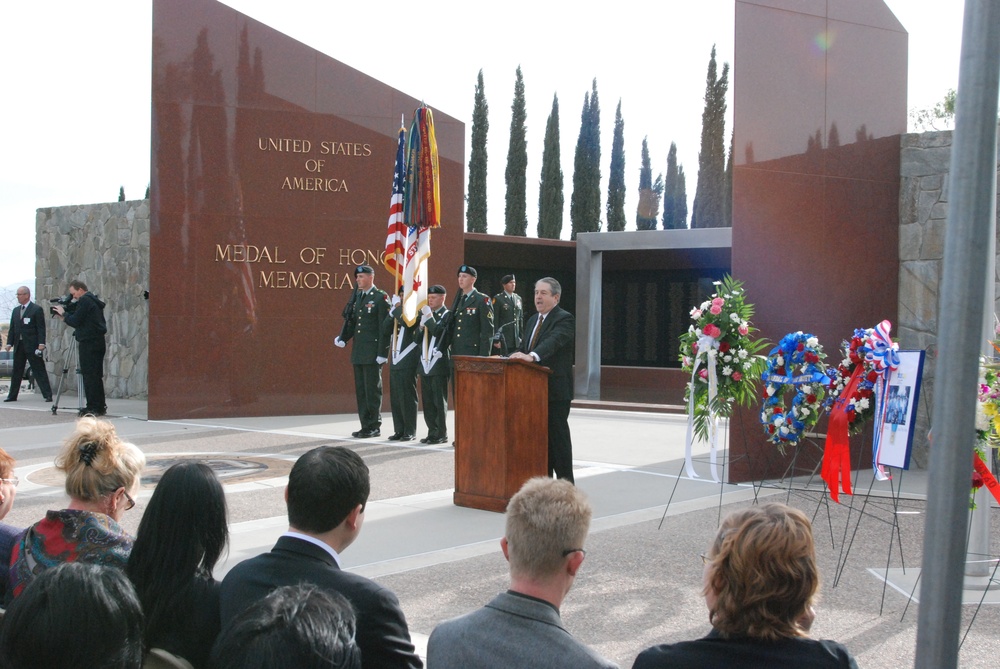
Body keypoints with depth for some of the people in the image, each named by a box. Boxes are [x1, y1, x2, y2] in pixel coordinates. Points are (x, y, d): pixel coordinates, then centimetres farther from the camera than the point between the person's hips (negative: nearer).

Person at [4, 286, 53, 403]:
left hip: (32, 345, -6)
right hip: (18, 345, 6)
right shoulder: (15, 310, 15)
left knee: (39, 371, -6)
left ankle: (48, 395, -6)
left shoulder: (36, 309, -4)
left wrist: (41, 343, -16)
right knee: (16, 371, 11)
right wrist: (9, 343, 7)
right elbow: (12, 328, 16)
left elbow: (41, 328, -8)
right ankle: (12, 396, 17)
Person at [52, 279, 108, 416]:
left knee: (89, 375, -7)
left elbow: (75, 321, -14)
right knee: (96, 375, 12)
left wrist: (64, 314, 1)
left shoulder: (84, 301, -10)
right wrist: (66, 315, 15)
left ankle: (93, 407, -8)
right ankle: (100, 406, 14)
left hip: (89, 344, -10)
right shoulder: (93, 301, 19)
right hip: (98, 342, 10)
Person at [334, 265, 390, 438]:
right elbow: (352, 321, 16)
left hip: (373, 353, -8)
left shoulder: (381, 298, -7)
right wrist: (342, 338, -2)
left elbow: (385, 327, -12)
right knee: (361, 390, 9)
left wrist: (382, 353, -16)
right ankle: (366, 425, 16)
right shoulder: (357, 297, 16)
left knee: (372, 390, -3)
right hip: (358, 353, 8)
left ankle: (374, 427, 4)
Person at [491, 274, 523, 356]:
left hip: (516, 340, 5)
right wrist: (496, 339, -12)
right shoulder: (498, 299, -3)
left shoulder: (518, 298, 14)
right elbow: (494, 320, -7)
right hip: (503, 339, -5)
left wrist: (521, 336, 12)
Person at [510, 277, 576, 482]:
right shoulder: (533, 320, 18)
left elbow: (554, 341, -29)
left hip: (556, 390, -8)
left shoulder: (564, 319, -10)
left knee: (558, 435, -5)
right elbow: (524, 349, 22)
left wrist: (531, 356, -44)